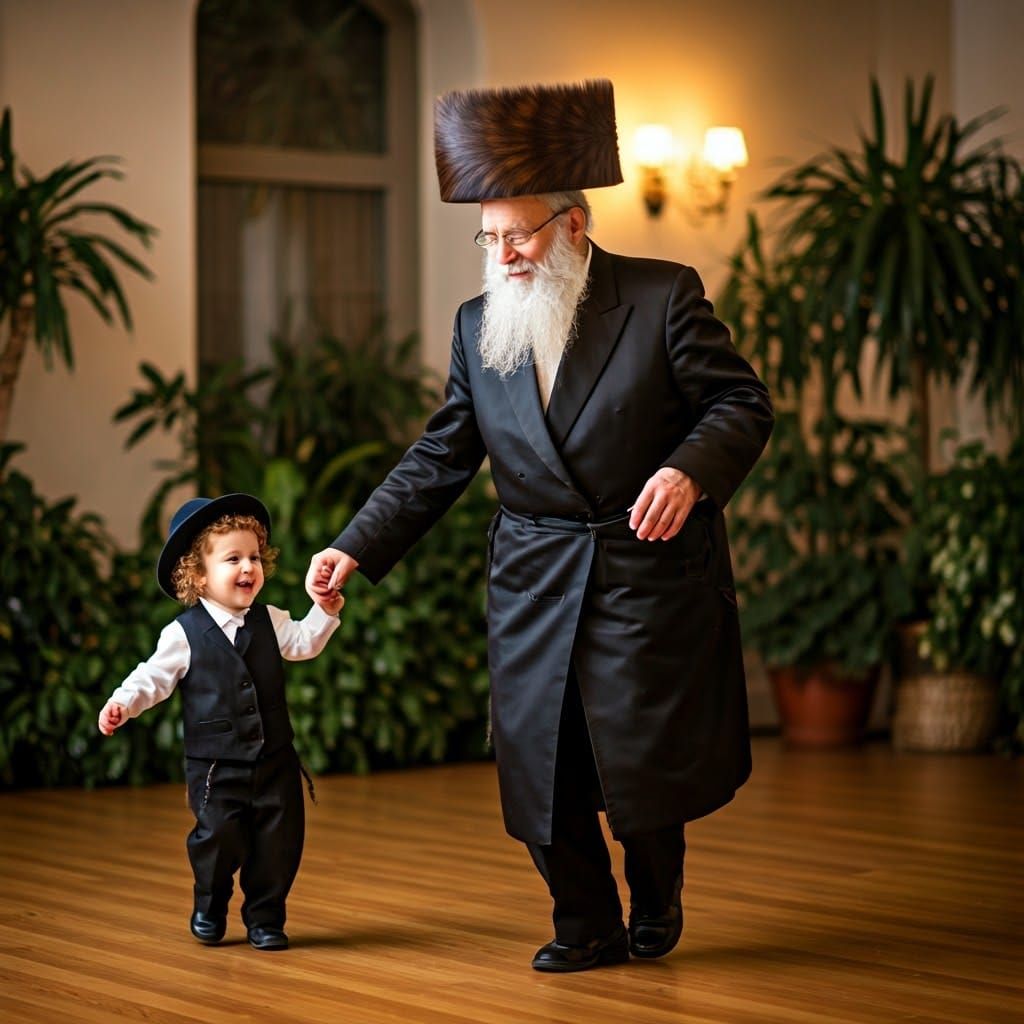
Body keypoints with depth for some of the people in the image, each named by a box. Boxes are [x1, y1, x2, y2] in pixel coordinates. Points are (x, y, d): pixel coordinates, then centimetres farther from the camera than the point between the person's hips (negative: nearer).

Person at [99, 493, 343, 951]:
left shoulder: (270, 621, 6)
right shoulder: (184, 634, -5)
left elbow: (304, 642, 0)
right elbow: (154, 676, -4)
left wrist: (324, 613, -17)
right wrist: (122, 703, -19)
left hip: (274, 760, 3)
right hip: (215, 766, -3)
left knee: (278, 843, 1)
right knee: (218, 839, -4)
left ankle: (265, 919, 17)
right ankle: (209, 909, 23)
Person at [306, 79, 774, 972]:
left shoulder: (663, 297, -7)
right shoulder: (478, 327, 6)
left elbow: (743, 404, -7)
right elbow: (439, 460, 8)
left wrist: (691, 469, -28)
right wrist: (358, 550, -2)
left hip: (650, 573, -4)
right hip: (535, 588, 4)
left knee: (646, 760, 2)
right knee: (540, 766, 3)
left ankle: (657, 901, 31)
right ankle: (588, 929, 22)